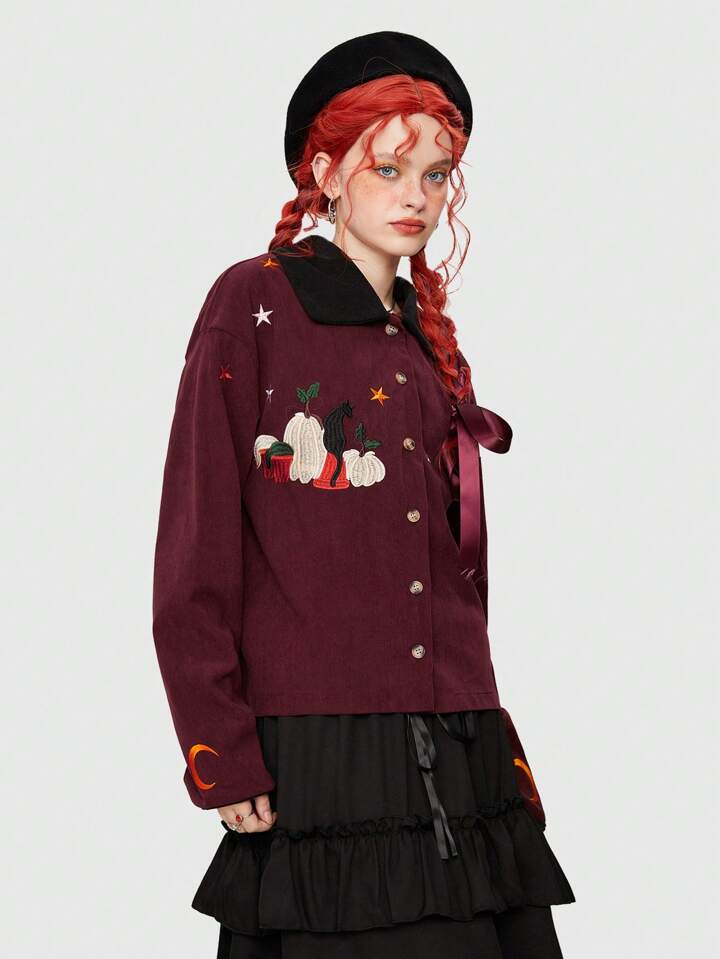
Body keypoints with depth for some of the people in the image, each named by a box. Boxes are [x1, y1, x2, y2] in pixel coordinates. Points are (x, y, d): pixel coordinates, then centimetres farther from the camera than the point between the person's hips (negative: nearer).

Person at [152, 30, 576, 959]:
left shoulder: (431, 344, 18)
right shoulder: (255, 305, 0)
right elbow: (196, 554, -6)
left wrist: (495, 755, 11)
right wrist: (222, 761, -12)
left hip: (459, 764, 6)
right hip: (317, 759, -5)